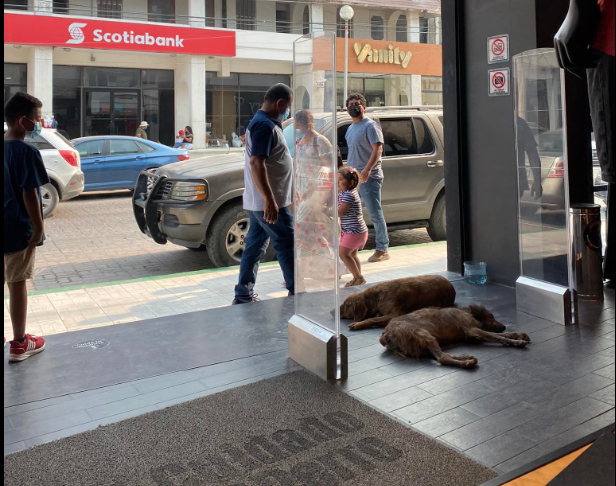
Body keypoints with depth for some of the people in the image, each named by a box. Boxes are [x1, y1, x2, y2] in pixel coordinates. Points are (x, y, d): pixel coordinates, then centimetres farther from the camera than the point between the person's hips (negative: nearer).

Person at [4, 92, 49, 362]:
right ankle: (20, 344, 13)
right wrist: (38, 228, -12)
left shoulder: (5, 149, 7)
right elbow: (29, 194, -19)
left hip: (7, 227, 7)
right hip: (18, 229, -7)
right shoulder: (26, 152, -16)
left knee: (6, 283, 16)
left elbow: (10, 188, 13)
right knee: (17, 284, 2)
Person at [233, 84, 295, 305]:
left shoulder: (264, 122, 17)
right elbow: (256, 163, -26)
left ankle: (244, 296, 17)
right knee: (288, 247, -2)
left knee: (254, 247, 12)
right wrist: (270, 200, -29)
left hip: (259, 202, 10)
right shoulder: (265, 125, -17)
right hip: (269, 202, -10)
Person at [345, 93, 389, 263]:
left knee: (375, 214, -5)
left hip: (369, 178, -9)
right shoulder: (350, 128, 19)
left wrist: (367, 169, -29)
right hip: (352, 177, 9)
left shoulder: (370, 126, -8)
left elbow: (378, 149, -17)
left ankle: (382, 249, 2)